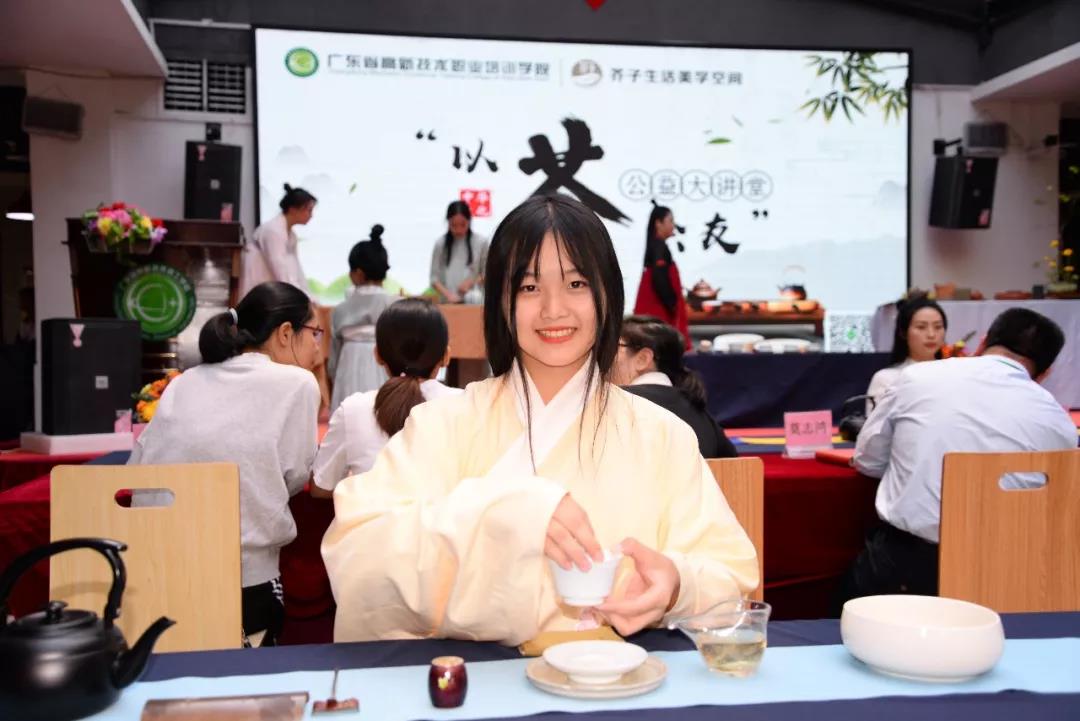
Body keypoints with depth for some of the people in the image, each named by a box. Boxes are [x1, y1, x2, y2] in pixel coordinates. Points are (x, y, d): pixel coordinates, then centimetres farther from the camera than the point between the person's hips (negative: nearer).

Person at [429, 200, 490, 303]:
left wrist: (472, 282, -11)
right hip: (448, 303, 0)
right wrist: (448, 295, -15)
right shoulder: (440, 244, 2)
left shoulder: (481, 242, 0)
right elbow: (434, 277, 0)